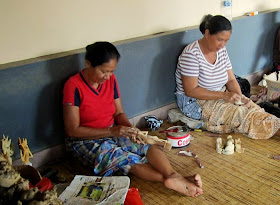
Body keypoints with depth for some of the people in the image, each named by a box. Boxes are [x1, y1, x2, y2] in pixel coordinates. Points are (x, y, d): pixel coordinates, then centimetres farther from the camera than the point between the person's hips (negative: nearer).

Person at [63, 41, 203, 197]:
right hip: (85, 141, -5)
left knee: (149, 147, -24)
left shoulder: (110, 79, 1)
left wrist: (129, 127, -16)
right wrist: (111, 131, -24)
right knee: (128, 160, -31)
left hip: (113, 132, 5)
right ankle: (172, 181, -45)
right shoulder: (74, 86, -18)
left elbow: (119, 113, 8)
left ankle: (173, 175, -47)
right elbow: (72, 130, -18)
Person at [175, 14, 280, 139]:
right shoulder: (191, 54, -21)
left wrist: (240, 97, -16)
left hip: (220, 95, 7)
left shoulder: (221, 50, 2)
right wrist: (224, 95, -27)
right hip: (195, 102, -7)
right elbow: (191, 90, -23)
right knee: (240, 115, -24)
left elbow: (231, 80, 5)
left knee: (252, 108, -18)